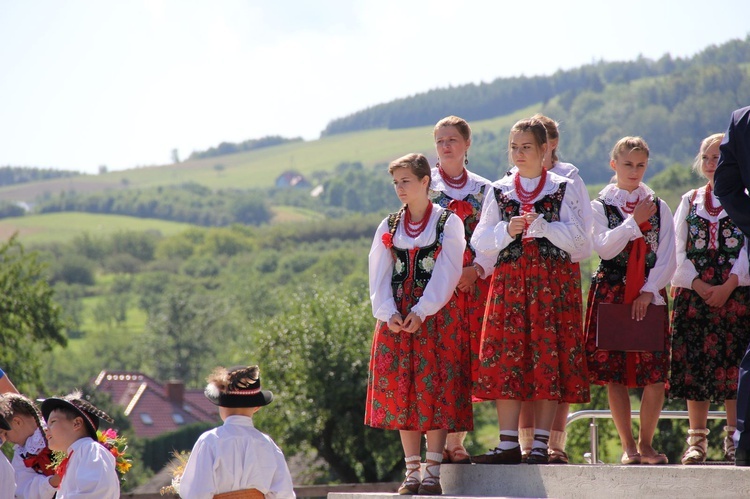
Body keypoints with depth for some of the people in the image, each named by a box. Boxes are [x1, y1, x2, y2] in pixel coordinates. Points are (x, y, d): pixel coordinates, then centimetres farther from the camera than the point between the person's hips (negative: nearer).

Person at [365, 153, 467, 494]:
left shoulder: (448, 223, 1)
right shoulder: (389, 227, 13)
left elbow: (446, 273, -8)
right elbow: (379, 275, 7)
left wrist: (421, 311, -18)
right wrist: (388, 312, -10)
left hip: (437, 315, -4)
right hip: (397, 317, 4)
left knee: (435, 389, -7)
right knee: (401, 390, 1)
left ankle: (432, 471, -7)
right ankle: (412, 471, 5)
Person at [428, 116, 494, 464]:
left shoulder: (484, 189, 12)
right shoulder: (425, 184, 7)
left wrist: (478, 269, -10)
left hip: (473, 281, 2)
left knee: (466, 360, 0)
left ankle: (456, 443, 4)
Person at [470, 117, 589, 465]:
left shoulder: (562, 189, 6)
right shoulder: (499, 191, 13)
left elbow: (577, 238, -3)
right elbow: (480, 242, 8)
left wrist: (541, 225, -14)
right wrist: (507, 231, -9)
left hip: (552, 281, -2)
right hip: (509, 279, 2)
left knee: (548, 358, -6)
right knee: (506, 357, -4)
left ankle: (541, 444, -3)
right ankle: (508, 444, -2)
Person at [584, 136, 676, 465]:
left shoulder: (658, 207, 9)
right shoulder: (600, 206, 6)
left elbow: (667, 257, 4)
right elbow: (604, 248, -9)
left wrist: (650, 291, -8)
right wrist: (634, 222, -11)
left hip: (650, 293, 1)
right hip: (611, 294, -1)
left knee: (656, 374, -6)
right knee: (615, 373, -3)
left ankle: (645, 444, 6)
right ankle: (628, 446, 5)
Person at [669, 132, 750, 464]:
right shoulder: (690, 201, 14)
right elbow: (680, 250, 8)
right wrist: (696, 283, -8)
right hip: (694, 292, 3)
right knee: (694, 363, -1)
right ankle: (697, 439, 4)